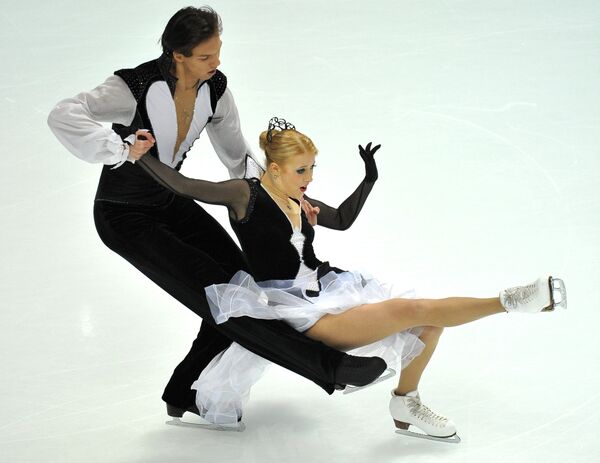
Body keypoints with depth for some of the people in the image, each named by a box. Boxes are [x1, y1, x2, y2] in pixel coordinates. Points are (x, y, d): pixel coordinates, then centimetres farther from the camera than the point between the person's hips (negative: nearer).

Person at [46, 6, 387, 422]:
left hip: (171, 201, 7)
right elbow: (63, 117, -39)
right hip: (125, 216, -7)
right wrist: (122, 149, -44)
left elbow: (239, 157, 2)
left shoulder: (214, 88, -10)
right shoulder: (137, 88, -28)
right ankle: (329, 366, -16)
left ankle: (184, 394, 17)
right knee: (216, 294, -16)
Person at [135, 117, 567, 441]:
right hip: (303, 314, -9)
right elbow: (183, 186, -14)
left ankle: (406, 403, 18)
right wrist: (141, 155, -24)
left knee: (429, 321, 1)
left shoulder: (299, 201, 12)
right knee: (410, 310, -22)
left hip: (326, 291, 9)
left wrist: (369, 179, 18)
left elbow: (342, 220, 27)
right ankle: (505, 301, -16)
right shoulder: (246, 195, -10)